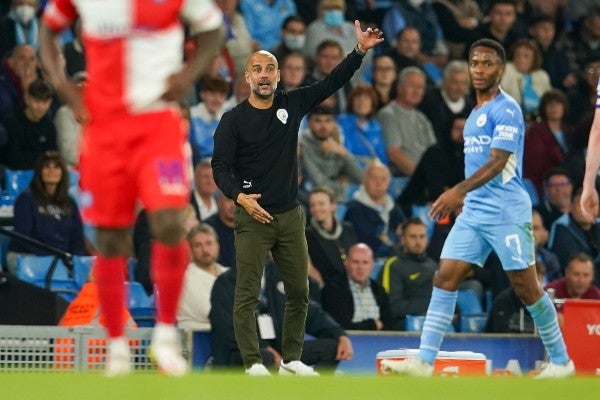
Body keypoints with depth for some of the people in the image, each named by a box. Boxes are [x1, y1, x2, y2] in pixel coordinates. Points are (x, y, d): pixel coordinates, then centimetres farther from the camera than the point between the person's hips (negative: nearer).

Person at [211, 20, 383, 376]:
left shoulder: (292, 105, 6)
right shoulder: (233, 119, -4)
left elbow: (332, 83, 4)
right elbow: (221, 166, -7)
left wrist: (360, 51, -7)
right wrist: (239, 196, -24)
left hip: (290, 216, 4)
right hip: (252, 217, -4)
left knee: (299, 293, 9)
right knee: (247, 295, -7)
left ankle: (292, 359, 19)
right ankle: (254, 364, -4)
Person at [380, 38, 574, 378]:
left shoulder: (506, 110, -10)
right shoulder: (475, 114, 17)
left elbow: (498, 162, -22)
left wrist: (460, 190, -33)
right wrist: (463, 197, 20)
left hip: (506, 213, -8)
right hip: (473, 211, 8)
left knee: (526, 287, -1)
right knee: (445, 278, -4)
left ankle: (561, 361, 12)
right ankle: (425, 361, -9)